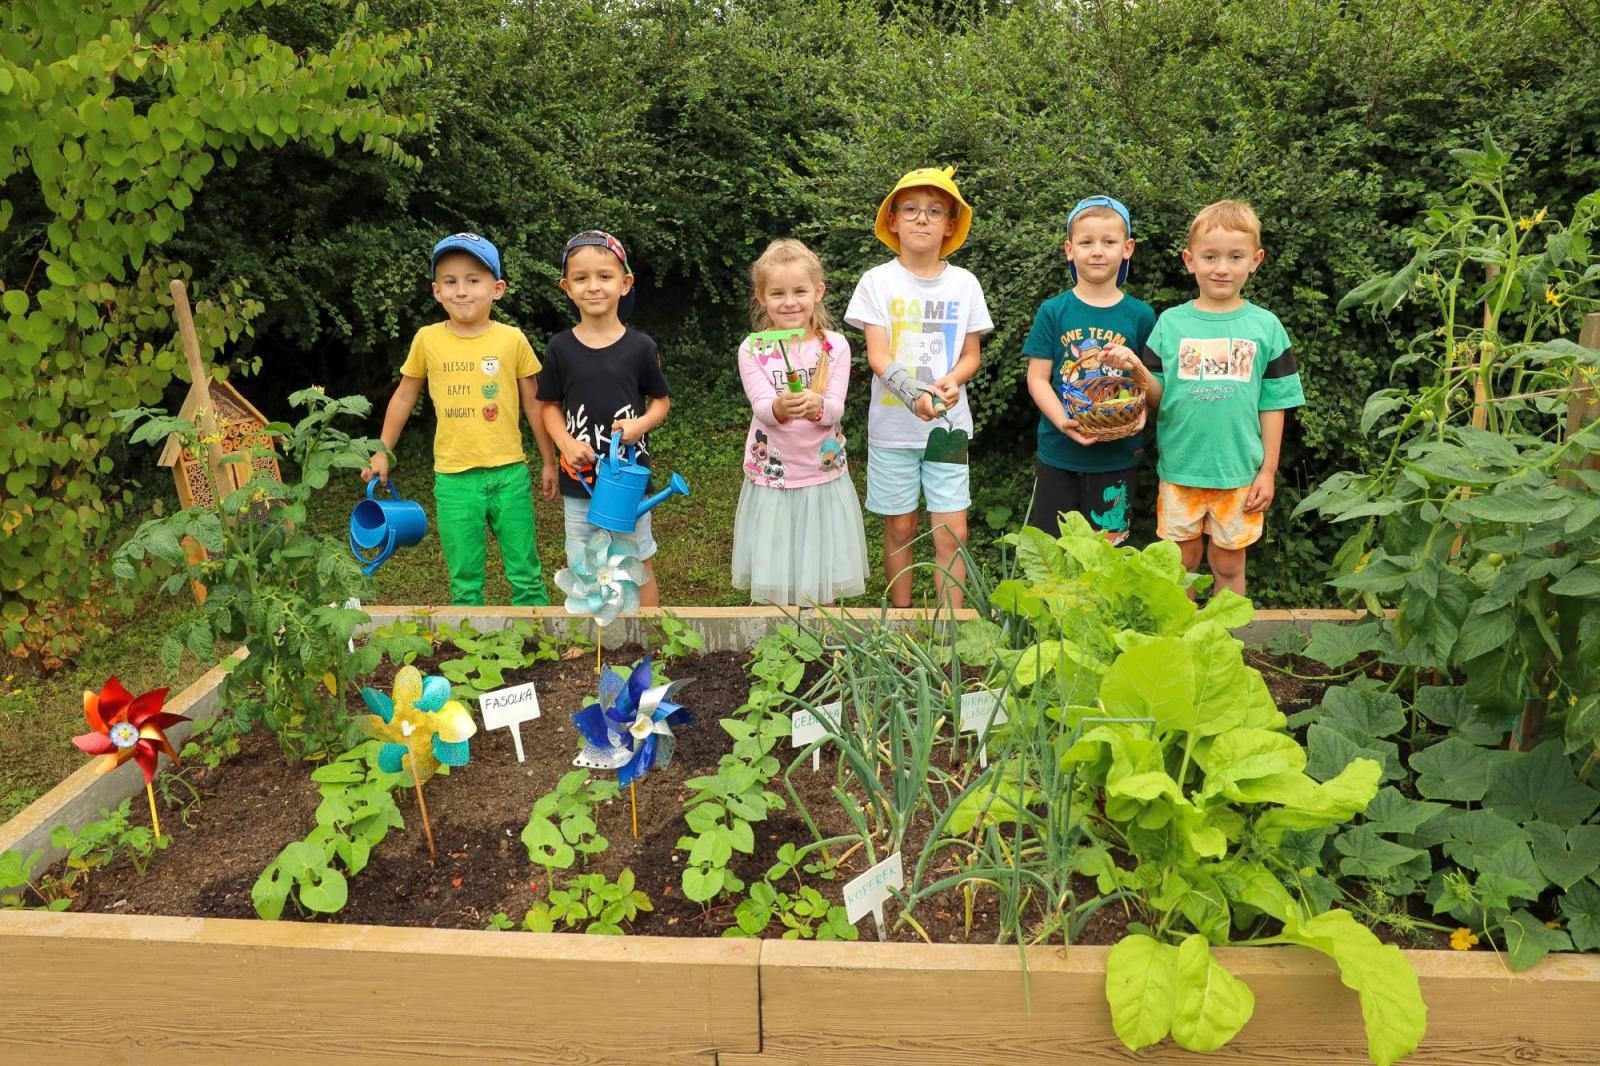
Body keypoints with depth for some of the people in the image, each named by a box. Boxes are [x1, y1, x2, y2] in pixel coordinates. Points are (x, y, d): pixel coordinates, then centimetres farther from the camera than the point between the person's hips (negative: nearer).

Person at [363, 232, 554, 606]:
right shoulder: (427, 339, -1)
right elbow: (404, 396, 13)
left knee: (526, 575, 8)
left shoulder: (512, 339, -3)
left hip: (509, 473, -1)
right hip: (454, 479, 1)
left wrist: (549, 462, 11)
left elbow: (533, 404, 6)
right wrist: (382, 453, 14)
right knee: (464, 583, 9)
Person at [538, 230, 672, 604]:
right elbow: (550, 406, 6)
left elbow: (662, 401, 4)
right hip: (579, 479, 2)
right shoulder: (560, 348, -2)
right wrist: (566, 443, -12)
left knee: (639, 566, 11)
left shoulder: (640, 346, -6)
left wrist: (641, 425, -16)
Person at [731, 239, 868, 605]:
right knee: (774, 587, 7)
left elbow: (835, 409, -11)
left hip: (823, 476, 1)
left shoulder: (835, 346, -2)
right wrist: (780, 407, -38)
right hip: (771, 477, 0)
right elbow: (761, 407, -15)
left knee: (822, 582, 9)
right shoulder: (753, 350, -3)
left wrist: (815, 405, -35)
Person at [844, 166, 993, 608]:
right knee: (900, 528, 8)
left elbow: (971, 355, 7)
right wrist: (913, 395, -28)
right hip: (892, 426, -1)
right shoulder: (878, 281, -3)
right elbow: (878, 356, -10)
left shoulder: (964, 284, 3)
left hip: (949, 424, 1)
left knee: (952, 533, -1)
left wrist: (953, 380, -16)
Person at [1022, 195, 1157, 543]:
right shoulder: (1053, 312, -2)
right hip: (1058, 453, 0)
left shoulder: (1141, 315, 1)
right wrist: (1062, 421, -20)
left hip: (1117, 457, 1)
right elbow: (1038, 378, -4)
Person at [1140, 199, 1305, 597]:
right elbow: (1157, 397, -1)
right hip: (1179, 469, 0)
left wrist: (1268, 471, 0)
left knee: (1229, 565, 11)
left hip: (1239, 472, 0)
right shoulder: (1171, 323, 0)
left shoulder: (1265, 326, 0)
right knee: (1181, 564, 11)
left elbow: (1273, 404, 3)